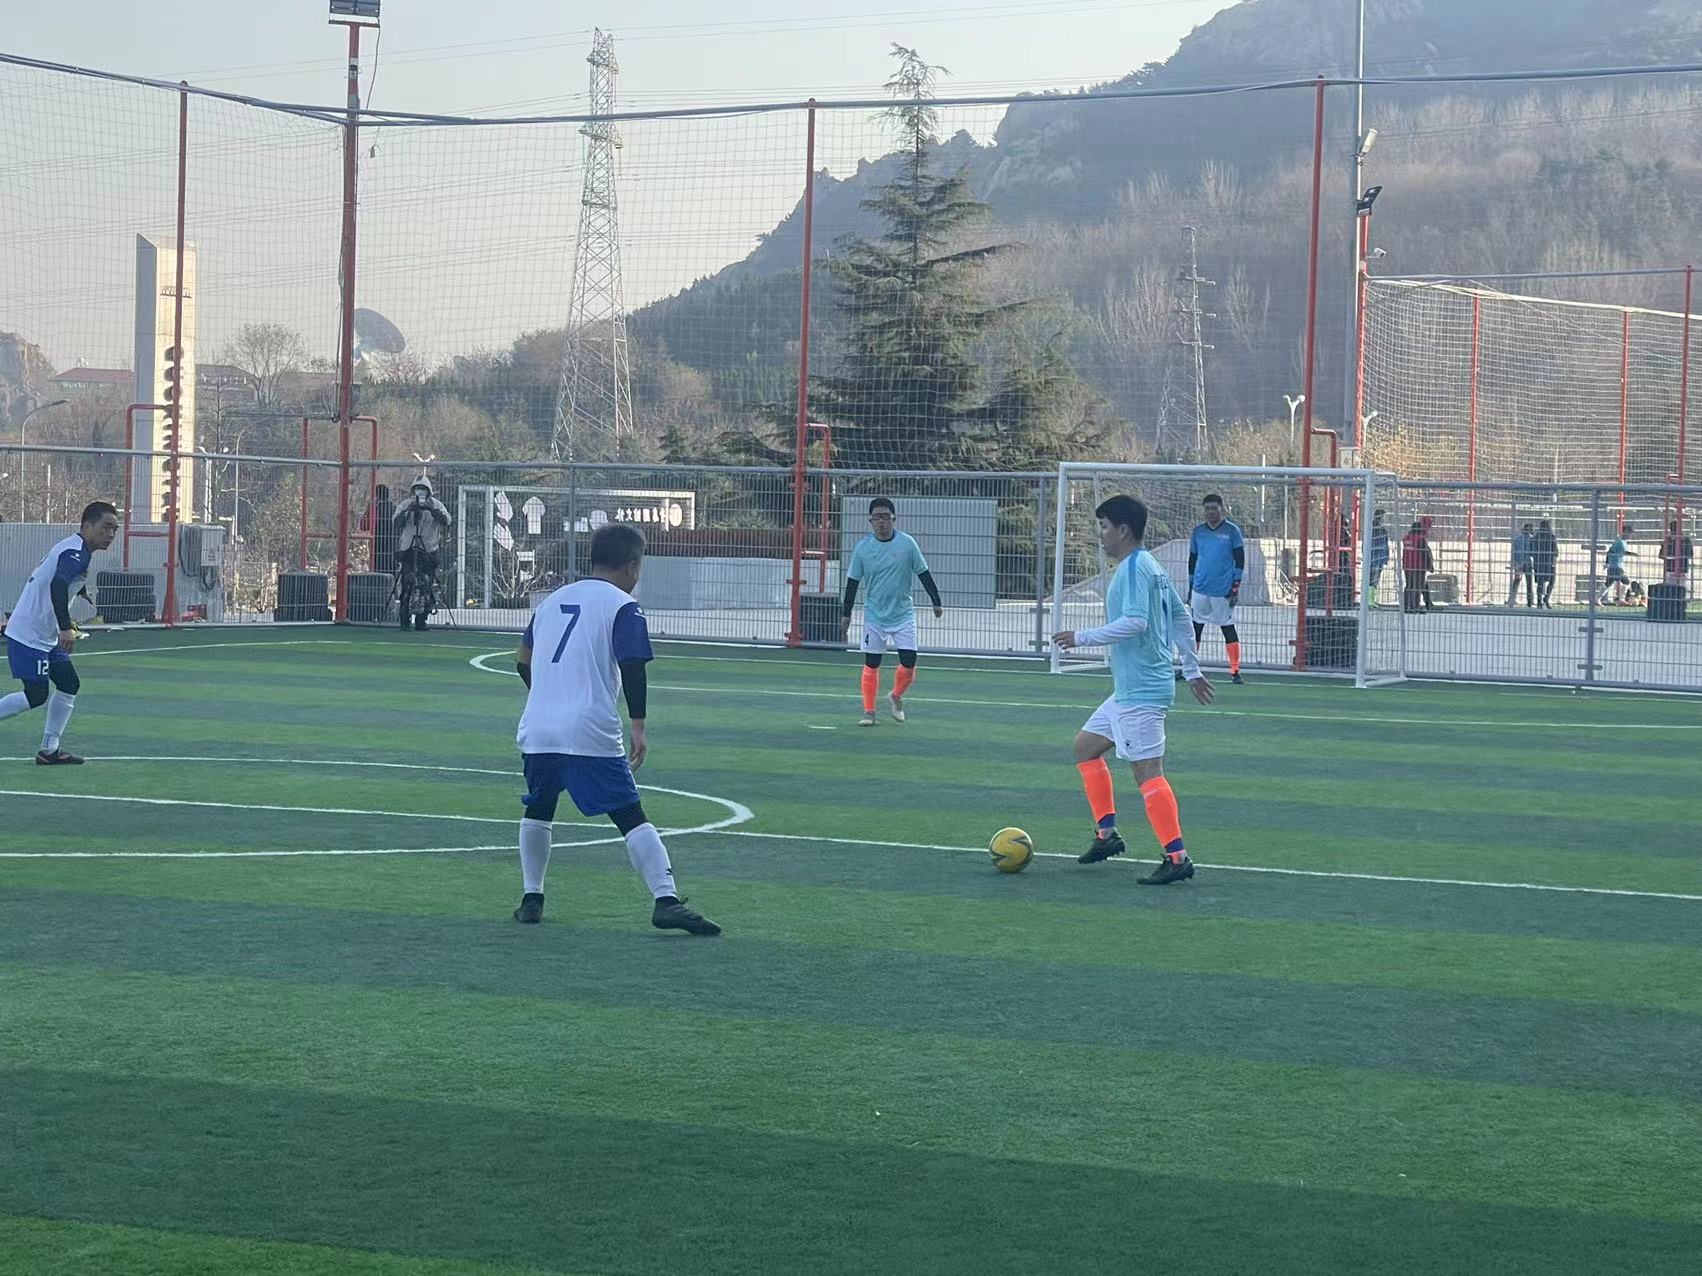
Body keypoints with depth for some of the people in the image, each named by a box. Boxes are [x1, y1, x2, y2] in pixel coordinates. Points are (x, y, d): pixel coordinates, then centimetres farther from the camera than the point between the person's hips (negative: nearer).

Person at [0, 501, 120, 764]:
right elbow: (57, 586, -36)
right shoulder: (76, 552, -19)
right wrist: (66, 628, -43)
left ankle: (49, 750, 10)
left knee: (69, 683, 8)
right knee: (37, 695, -11)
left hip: (46, 636, 10)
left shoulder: (76, 549, 12)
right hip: (28, 635, -10)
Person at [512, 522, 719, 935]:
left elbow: (523, 660, 24)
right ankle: (666, 900, -14)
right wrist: (639, 727, -7)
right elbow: (632, 668, -11)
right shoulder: (623, 607, -1)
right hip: (591, 736, -5)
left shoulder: (553, 599, 19)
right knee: (631, 816, -5)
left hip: (537, 729, 5)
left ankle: (531, 898, 26)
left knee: (538, 810, 25)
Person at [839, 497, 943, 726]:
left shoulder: (907, 543, -6)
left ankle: (896, 697, 21)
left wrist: (936, 602, 1)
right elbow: (852, 582, 1)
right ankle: (868, 711, 8)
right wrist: (846, 615, 1)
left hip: (903, 614, 0)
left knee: (909, 662, -6)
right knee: (871, 664, -1)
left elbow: (923, 574, 2)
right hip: (874, 615, 0)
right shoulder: (862, 548, -5)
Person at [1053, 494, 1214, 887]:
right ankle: (1107, 834, 19)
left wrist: (1082, 638, -18)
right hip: (1132, 689, 11)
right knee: (1086, 746, 19)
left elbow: (1134, 622, -26)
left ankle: (1177, 857, -13)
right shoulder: (1151, 567, 15)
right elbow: (1180, 616, 21)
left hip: (1140, 692, -11)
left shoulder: (1134, 568, -15)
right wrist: (1192, 669, 25)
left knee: (1147, 771, -11)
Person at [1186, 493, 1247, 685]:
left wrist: (1236, 586, -9)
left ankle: (1235, 672, 0)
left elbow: (1240, 560, -3)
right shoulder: (1198, 532, 9)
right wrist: (1190, 587, 15)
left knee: (1228, 629, -2)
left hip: (1223, 591, -4)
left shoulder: (1232, 531, -2)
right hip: (1199, 590, 4)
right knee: (1194, 628, 7)